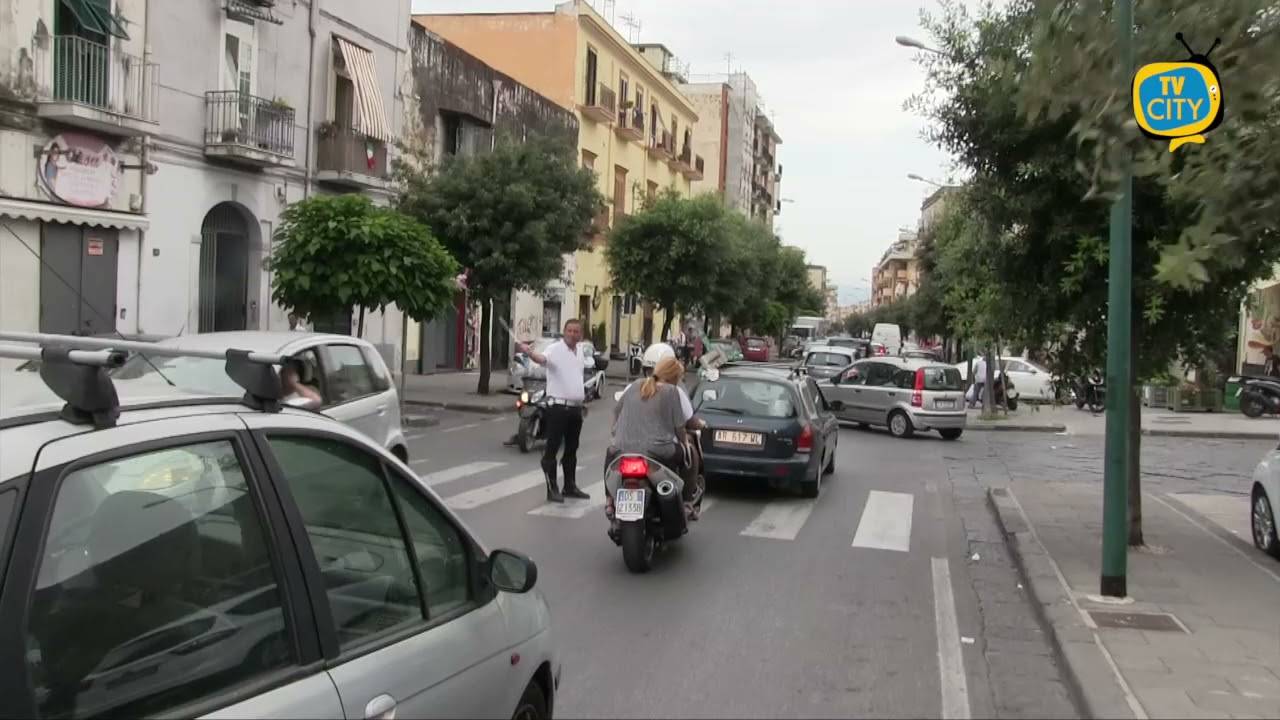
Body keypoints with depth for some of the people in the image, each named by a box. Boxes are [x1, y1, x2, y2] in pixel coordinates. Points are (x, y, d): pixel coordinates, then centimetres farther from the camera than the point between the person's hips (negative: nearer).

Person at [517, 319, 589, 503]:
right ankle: (552, 488, 1)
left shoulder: (579, 352, 14)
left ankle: (570, 486, 24)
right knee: (552, 448, -3)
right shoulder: (555, 349, -11)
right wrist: (529, 352, -54)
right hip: (558, 406, -8)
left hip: (575, 407, 8)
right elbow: (542, 358, -33)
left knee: (571, 449, 15)